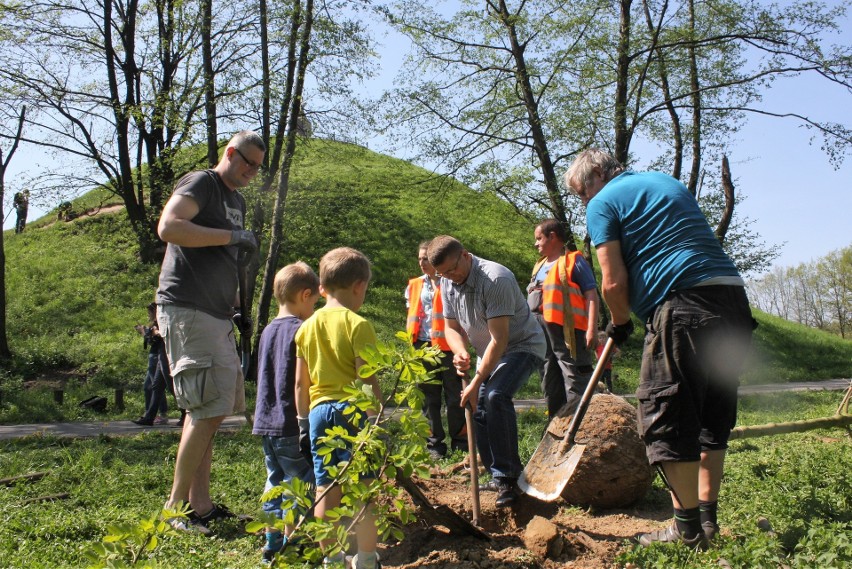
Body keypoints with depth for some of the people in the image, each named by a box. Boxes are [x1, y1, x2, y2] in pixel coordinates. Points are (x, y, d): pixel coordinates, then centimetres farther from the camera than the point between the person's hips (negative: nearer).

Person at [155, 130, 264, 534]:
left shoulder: (237, 201, 23)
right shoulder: (201, 183, -5)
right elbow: (168, 227, -22)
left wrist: (235, 309, 19)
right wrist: (233, 236, -18)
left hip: (217, 315, 9)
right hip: (187, 310, -9)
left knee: (213, 410, 9)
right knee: (208, 409, -10)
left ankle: (200, 505, 16)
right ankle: (177, 506, 1)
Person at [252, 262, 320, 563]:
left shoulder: (268, 330, 12)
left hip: (266, 422, 8)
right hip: (291, 424, -8)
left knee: (275, 481, 16)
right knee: (300, 482, 2)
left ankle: (272, 544, 22)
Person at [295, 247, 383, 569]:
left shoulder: (307, 327, 8)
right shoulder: (357, 324, -10)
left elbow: (300, 383, 11)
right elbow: (367, 380, -14)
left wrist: (304, 420, 18)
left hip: (319, 411, 6)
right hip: (353, 411, -5)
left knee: (326, 490, 12)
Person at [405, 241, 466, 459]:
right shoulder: (414, 285, 14)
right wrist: (411, 342, 8)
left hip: (447, 346, -4)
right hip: (423, 347, 4)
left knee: (455, 396, 1)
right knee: (429, 398, 8)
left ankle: (460, 443, 9)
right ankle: (435, 445, 15)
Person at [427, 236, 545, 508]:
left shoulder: (495, 278, -29)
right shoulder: (448, 283, -4)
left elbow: (499, 339, -30)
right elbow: (452, 327, 5)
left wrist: (476, 383, -30)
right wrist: (460, 352, -18)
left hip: (522, 346, -8)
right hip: (488, 353, 8)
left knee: (495, 396, -29)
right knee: (479, 411, 3)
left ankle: (509, 478, -20)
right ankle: (498, 477, 18)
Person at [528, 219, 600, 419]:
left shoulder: (574, 261, -2)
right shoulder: (540, 266, 20)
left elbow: (591, 296, -9)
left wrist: (592, 329, -18)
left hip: (568, 334, -8)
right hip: (542, 337, 8)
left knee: (576, 390, -10)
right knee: (551, 391, 15)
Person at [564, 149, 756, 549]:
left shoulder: (603, 203, 3)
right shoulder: (669, 182, 26)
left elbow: (614, 283, -5)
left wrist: (619, 324, 13)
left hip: (684, 305, -8)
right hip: (733, 297, 8)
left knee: (666, 417, 0)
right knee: (711, 418, 15)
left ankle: (688, 529, 5)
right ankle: (707, 518, 21)